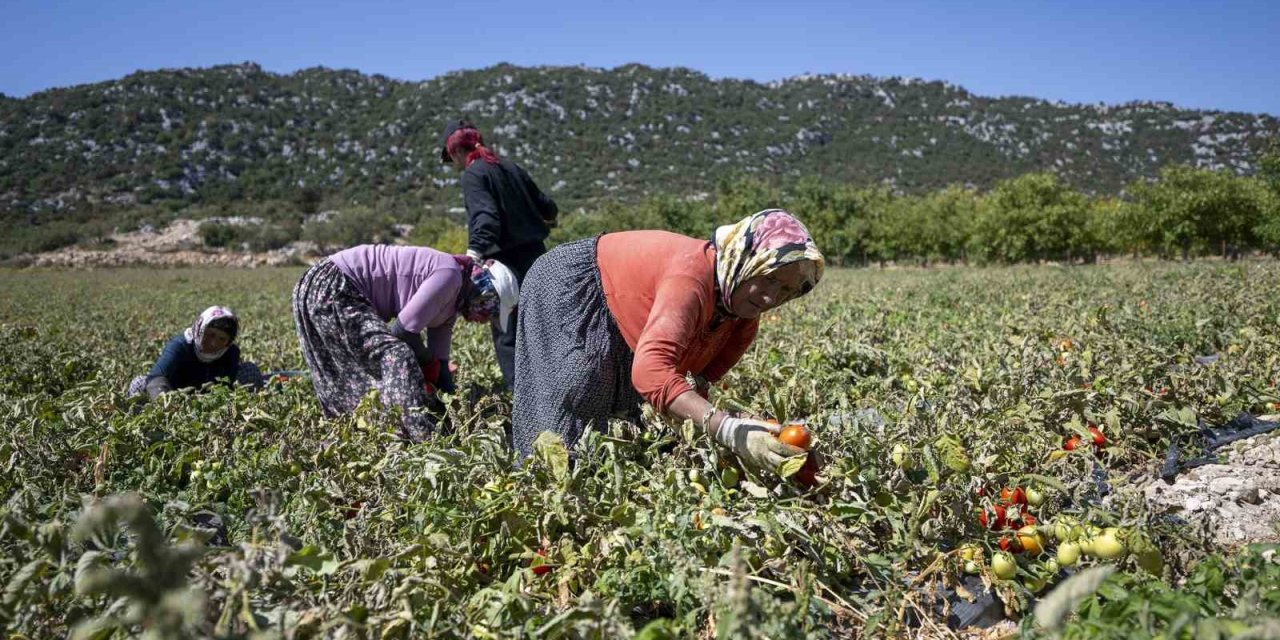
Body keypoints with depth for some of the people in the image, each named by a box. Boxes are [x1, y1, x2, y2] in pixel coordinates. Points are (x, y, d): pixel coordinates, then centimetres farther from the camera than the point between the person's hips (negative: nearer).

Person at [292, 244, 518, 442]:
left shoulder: (450, 305, 13)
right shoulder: (449, 275, -16)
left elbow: (438, 364, 15)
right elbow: (402, 330, -19)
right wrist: (428, 361, -2)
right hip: (330, 286, -11)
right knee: (395, 356, -21)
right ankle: (426, 437, -27)